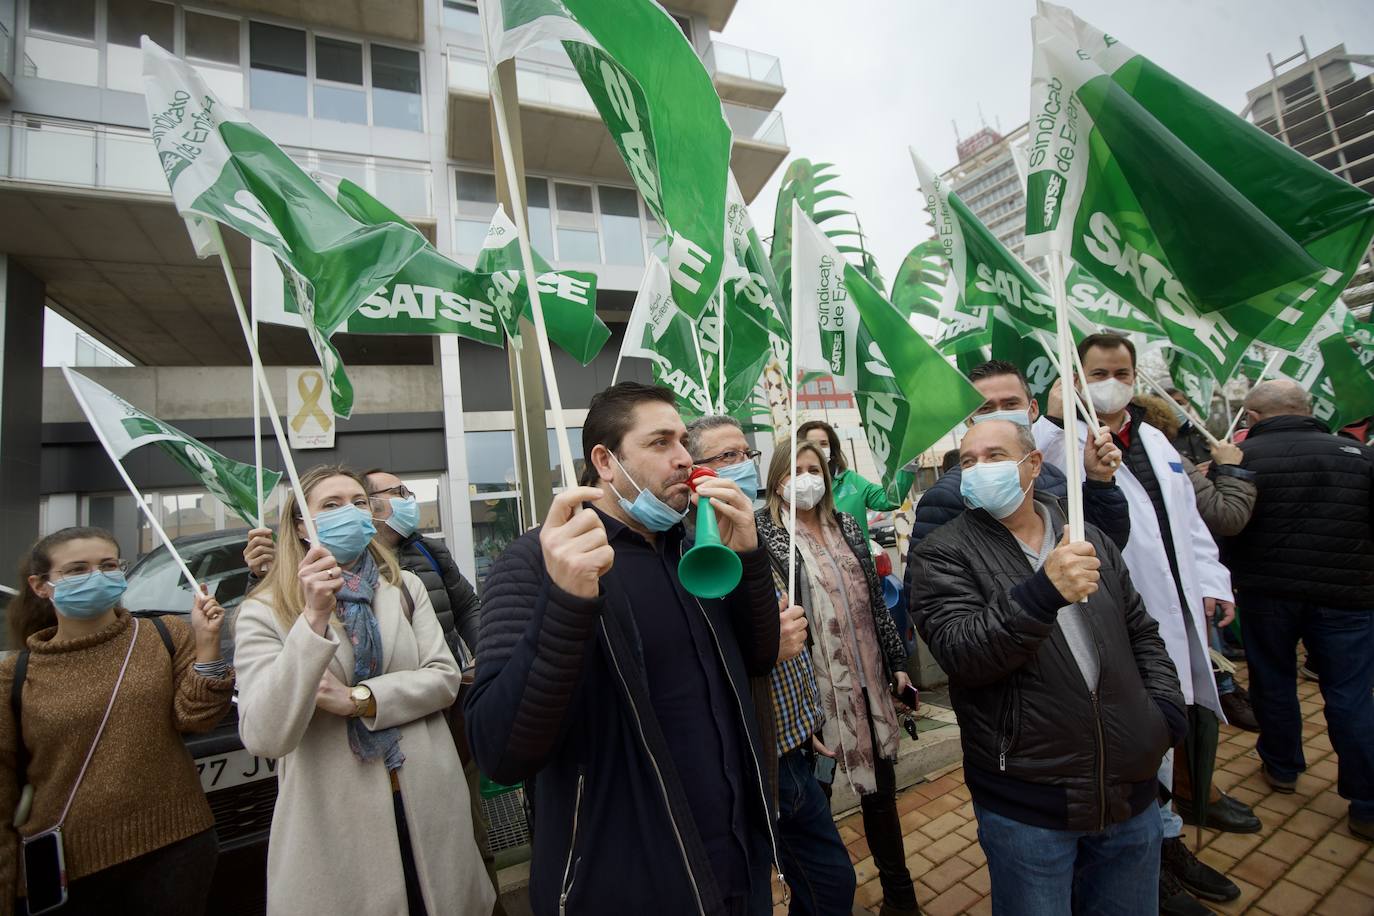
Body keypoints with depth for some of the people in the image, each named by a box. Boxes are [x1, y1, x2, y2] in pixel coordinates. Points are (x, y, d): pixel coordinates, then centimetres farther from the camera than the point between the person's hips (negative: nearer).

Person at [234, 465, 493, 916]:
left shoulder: (407, 587, 1)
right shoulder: (264, 613, -7)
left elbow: (444, 677, -4)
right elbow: (264, 738, -18)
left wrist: (357, 699, -16)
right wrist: (315, 618, -27)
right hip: (334, 820, -3)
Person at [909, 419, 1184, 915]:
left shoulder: (1091, 540, 6)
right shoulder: (943, 554, -12)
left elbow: (1141, 634, 15)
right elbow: (959, 653, -24)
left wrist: (1165, 710, 0)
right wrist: (1043, 592, -34)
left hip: (1132, 793, 5)